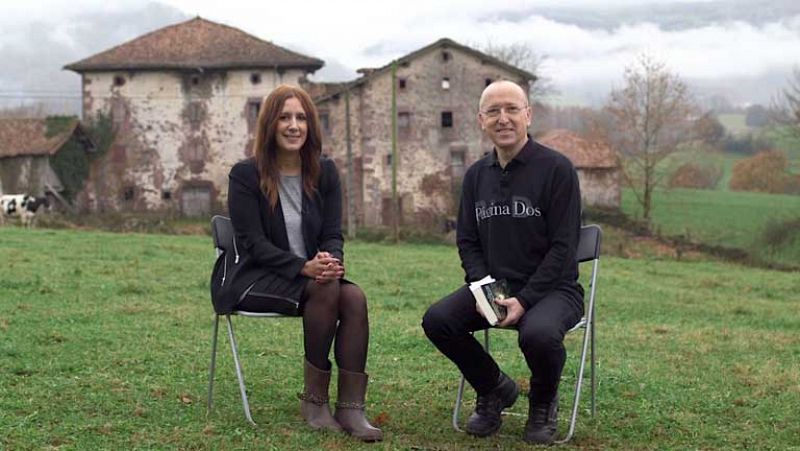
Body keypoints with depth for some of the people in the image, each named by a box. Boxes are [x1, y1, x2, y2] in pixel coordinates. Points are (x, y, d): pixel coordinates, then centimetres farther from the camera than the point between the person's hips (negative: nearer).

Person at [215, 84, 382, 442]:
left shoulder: (324, 173, 8)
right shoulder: (245, 175, -5)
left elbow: (333, 234, 4)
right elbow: (253, 242, -12)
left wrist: (330, 261, -21)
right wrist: (304, 267, -27)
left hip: (313, 275, 4)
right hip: (256, 279, -4)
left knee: (354, 297, -28)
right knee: (326, 290, -32)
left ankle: (351, 407, -29)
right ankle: (314, 400, -21)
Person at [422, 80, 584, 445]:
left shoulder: (556, 168, -9)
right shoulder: (476, 175, 9)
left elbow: (563, 246, -12)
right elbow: (467, 241, 12)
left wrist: (524, 300, -20)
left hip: (552, 288, -5)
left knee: (538, 333, -37)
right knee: (436, 320, -20)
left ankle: (543, 402, 0)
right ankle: (494, 388, 8)